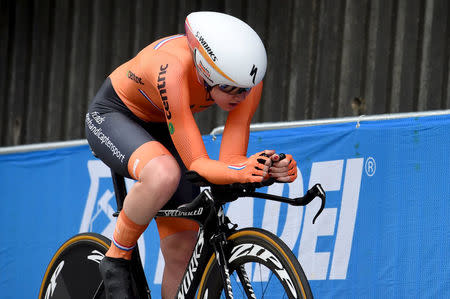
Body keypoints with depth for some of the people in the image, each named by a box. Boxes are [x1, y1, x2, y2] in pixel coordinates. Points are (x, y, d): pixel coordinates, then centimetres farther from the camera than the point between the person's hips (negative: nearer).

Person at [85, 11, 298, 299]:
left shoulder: (246, 78, -25)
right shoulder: (174, 69, -41)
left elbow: (230, 159, -24)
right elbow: (197, 165, -39)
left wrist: (271, 169, -44)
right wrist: (240, 173, -57)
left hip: (160, 129, 6)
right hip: (112, 117, -5)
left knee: (182, 253, -3)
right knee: (165, 174, -39)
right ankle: (117, 259, -16)